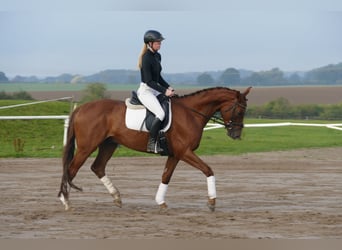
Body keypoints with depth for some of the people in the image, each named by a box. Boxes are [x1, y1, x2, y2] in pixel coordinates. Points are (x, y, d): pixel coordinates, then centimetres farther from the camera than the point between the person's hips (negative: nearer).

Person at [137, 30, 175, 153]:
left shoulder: (157, 56, 11)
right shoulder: (146, 58, -17)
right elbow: (149, 81, -20)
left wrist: (168, 87, 5)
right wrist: (164, 91, -22)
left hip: (155, 90, 10)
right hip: (145, 91, -10)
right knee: (161, 114, -27)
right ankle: (152, 143, -23)